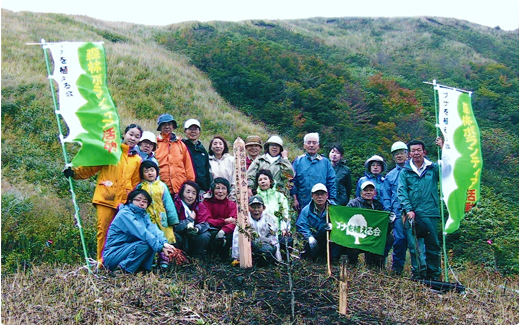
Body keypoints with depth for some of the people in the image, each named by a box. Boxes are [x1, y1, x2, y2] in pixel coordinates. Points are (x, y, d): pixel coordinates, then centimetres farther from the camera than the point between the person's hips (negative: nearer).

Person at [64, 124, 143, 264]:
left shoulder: (137, 160, 16)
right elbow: (92, 166, 4)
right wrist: (75, 172, -10)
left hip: (124, 201, 3)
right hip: (106, 197, -2)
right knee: (103, 229, -5)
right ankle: (101, 262, 5)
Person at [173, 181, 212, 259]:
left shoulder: (199, 206, 0)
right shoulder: (175, 205, -14)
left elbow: (204, 223, -11)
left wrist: (196, 228, -34)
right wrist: (190, 219, -17)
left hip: (194, 237, 3)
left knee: (205, 236, -23)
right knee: (174, 236, -32)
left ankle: (196, 259, -4)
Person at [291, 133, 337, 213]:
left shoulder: (325, 162, 11)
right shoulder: (298, 161, 7)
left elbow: (331, 183, 8)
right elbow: (293, 181, 3)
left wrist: (332, 200, 1)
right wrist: (295, 199, -4)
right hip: (303, 204, -1)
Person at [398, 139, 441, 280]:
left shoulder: (433, 168, 9)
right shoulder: (405, 171, 9)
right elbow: (401, 192, 1)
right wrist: (408, 209, -11)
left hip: (430, 213, 0)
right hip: (412, 214, 0)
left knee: (433, 245, 7)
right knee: (414, 245, -3)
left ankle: (434, 275, 18)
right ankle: (419, 273, 7)